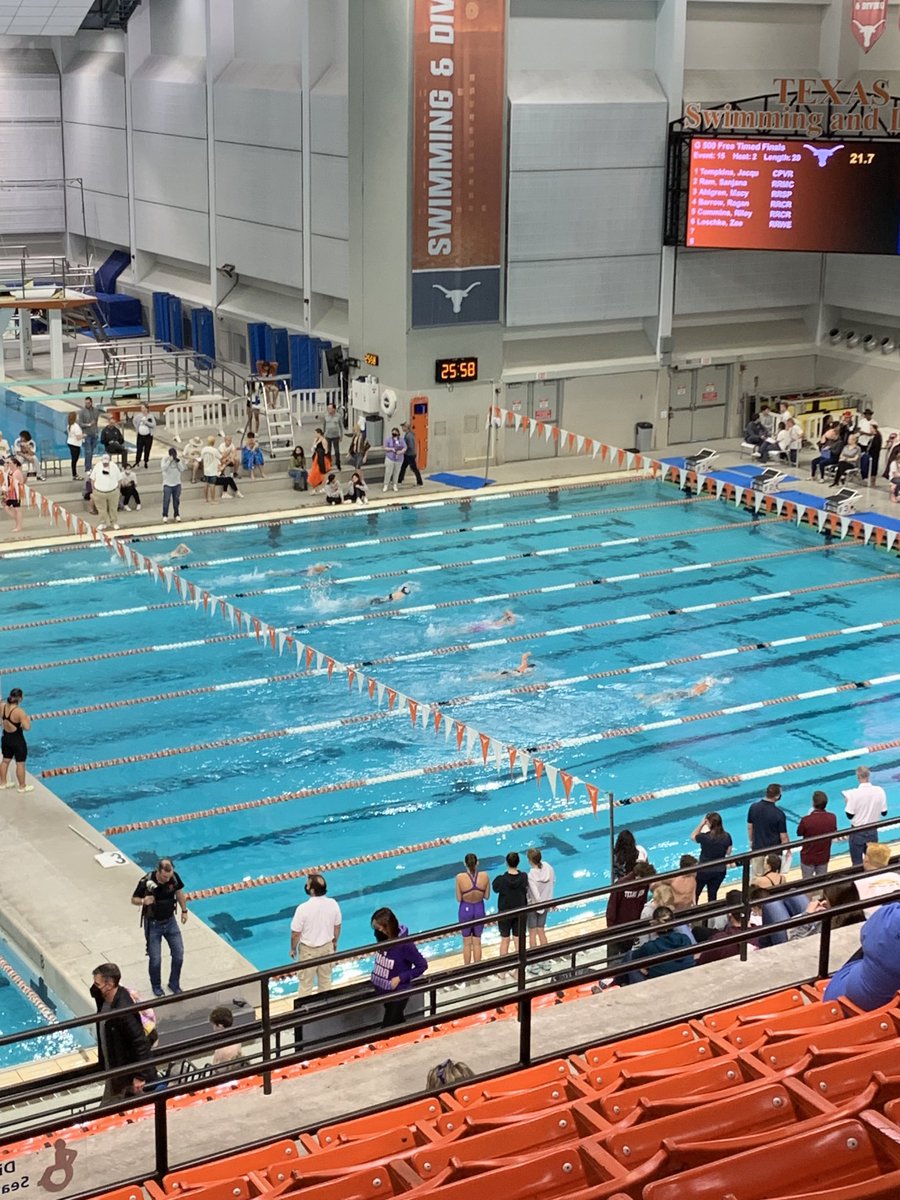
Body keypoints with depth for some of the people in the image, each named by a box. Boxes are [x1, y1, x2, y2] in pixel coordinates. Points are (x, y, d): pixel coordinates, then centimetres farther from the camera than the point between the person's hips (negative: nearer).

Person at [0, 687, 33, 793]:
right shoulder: (19, 711, -30)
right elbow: (27, 727, -29)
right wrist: (28, 719, -13)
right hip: (17, 740, -7)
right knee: (20, 763, 10)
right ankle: (22, 786, 24)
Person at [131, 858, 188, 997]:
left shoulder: (174, 877, -16)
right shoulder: (146, 881, -26)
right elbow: (134, 899, -13)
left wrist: (184, 910, 10)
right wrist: (143, 901, -34)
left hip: (170, 921, 3)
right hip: (153, 924, -3)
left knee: (179, 954, 6)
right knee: (155, 959, 2)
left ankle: (174, 984, 28)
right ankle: (156, 986, 28)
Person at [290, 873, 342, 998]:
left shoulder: (303, 908, -28)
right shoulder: (333, 904, -16)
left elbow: (295, 934, -18)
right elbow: (337, 927, 0)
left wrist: (293, 949, 0)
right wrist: (335, 942, 18)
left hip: (308, 950, -4)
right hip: (327, 947, 4)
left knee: (305, 983, 12)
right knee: (325, 979, 23)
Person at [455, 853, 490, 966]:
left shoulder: (460, 877, -21)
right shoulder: (484, 876, -16)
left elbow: (458, 899, -13)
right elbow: (486, 896, -6)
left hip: (466, 910, -1)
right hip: (479, 910, 1)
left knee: (467, 943, 15)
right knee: (477, 942, 17)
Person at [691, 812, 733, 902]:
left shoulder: (705, 836, -22)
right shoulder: (727, 836, -10)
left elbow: (693, 837, -2)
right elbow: (728, 852, 2)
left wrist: (702, 824, -4)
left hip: (704, 871, -4)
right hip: (720, 871, 4)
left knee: (695, 894, 16)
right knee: (712, 895, 16)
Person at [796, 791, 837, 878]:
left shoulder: (806, 820, -29)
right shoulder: (832, 818, -18)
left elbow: (799, 833, -9)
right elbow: (834, 833, 1)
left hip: (808, 857, -3)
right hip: (824, 857, 3)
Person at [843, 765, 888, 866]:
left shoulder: (854, 793, -20)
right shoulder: (880, 791, -11)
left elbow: (849, 815, -14)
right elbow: (884, 813, -1)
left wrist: (847, 802, 3)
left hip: (858, 832, -3)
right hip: (873, 832, 3)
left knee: (857, 864, 9)